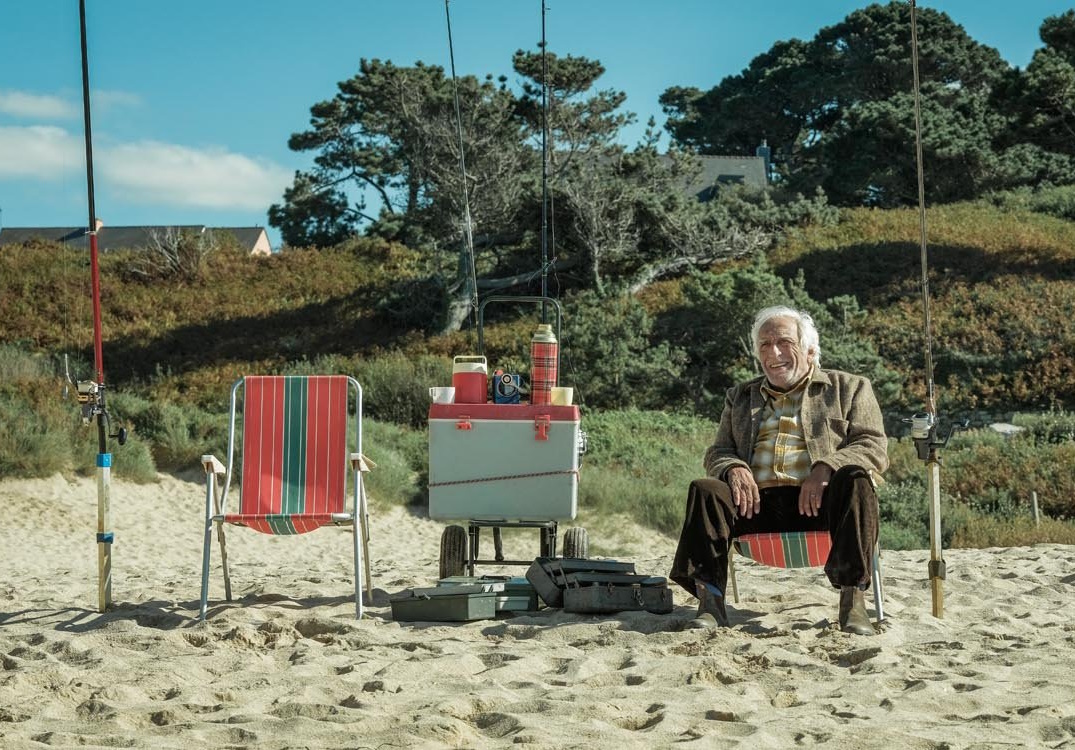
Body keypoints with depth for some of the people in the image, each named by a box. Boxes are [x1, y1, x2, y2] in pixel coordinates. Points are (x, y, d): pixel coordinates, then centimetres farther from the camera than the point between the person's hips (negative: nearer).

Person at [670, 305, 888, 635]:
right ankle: (710, 602, -30)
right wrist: (734, 468, -5)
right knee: (704, 490, -26)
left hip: (817, 501, -2)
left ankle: (852, 599, -34)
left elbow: (875, 448, 5)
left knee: (856, 480, -34)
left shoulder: (848, 388, 18)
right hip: (757, 501, 2)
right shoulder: (740, 397, 28)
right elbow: (717, 453, 22)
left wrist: (826, 467, -16)